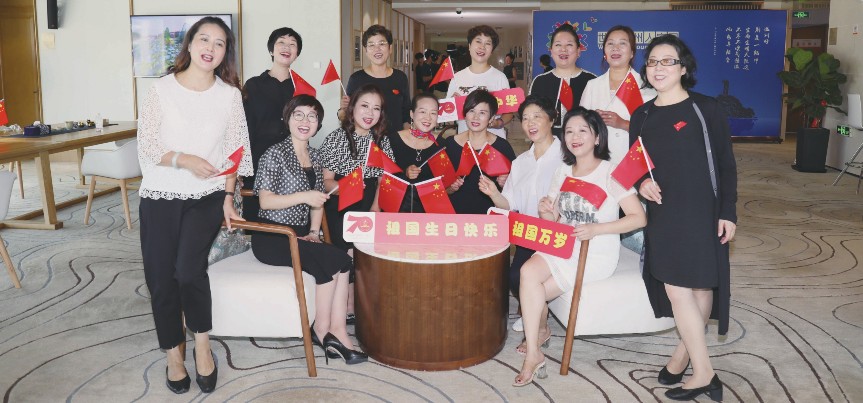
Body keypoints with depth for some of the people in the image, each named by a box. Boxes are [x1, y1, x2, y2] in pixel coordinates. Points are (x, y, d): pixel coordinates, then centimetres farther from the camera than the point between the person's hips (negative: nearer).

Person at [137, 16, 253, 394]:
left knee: (189, 270, -20)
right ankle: (173, 354, 21)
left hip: (207, 198, -1)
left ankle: (202, 345, 4)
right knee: (161, 278, 2)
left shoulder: (230, 94, 3)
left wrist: (228, 198, -1)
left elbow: (233, 151, 4)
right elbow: (146, 145, -4)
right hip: (160, 197, 1)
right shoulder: (162, 89, -1)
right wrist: (184, 160, -18)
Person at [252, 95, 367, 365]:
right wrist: (303, 196, -22)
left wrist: (314, 231, 3)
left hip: (300, 234, 6)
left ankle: (335, 332, -20)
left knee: (342, 261, -20)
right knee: (335, 260, -23)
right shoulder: (275, 154, -7)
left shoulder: (315, 157, 14)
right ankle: (322, 329, -9)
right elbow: (265, 201, -13)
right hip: (271, 238, -6)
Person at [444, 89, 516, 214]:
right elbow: (441, 189, 13)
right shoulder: (449, 144, 5)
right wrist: (451, 188, -6)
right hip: (456, 212, 2)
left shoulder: (502, 146, 1)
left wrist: (505, 184, -10)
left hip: (490, 214, -2)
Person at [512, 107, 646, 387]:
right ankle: (533, 355, -10)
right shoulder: (563, 172, 8)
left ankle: (538, 331, 14)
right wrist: (545, 211, -13)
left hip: (597, 255, -5)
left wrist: (595, 229, -24)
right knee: (528, 272, -23)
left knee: (531, 291, -17)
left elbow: (639, 218, -14)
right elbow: (551, 220, 12)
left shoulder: (610, 172, -10)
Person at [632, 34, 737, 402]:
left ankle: (685, 352, 14)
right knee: (676, 287, 3)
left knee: (701, 285, -1)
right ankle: (704, 374, 14)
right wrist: (641, 183, -7)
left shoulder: (706, 109, -4)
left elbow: (726, 164, -3)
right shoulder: (641, 116, 8)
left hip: (702, 211, -3)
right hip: (662, 213, 4)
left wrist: (728, 212, -7)